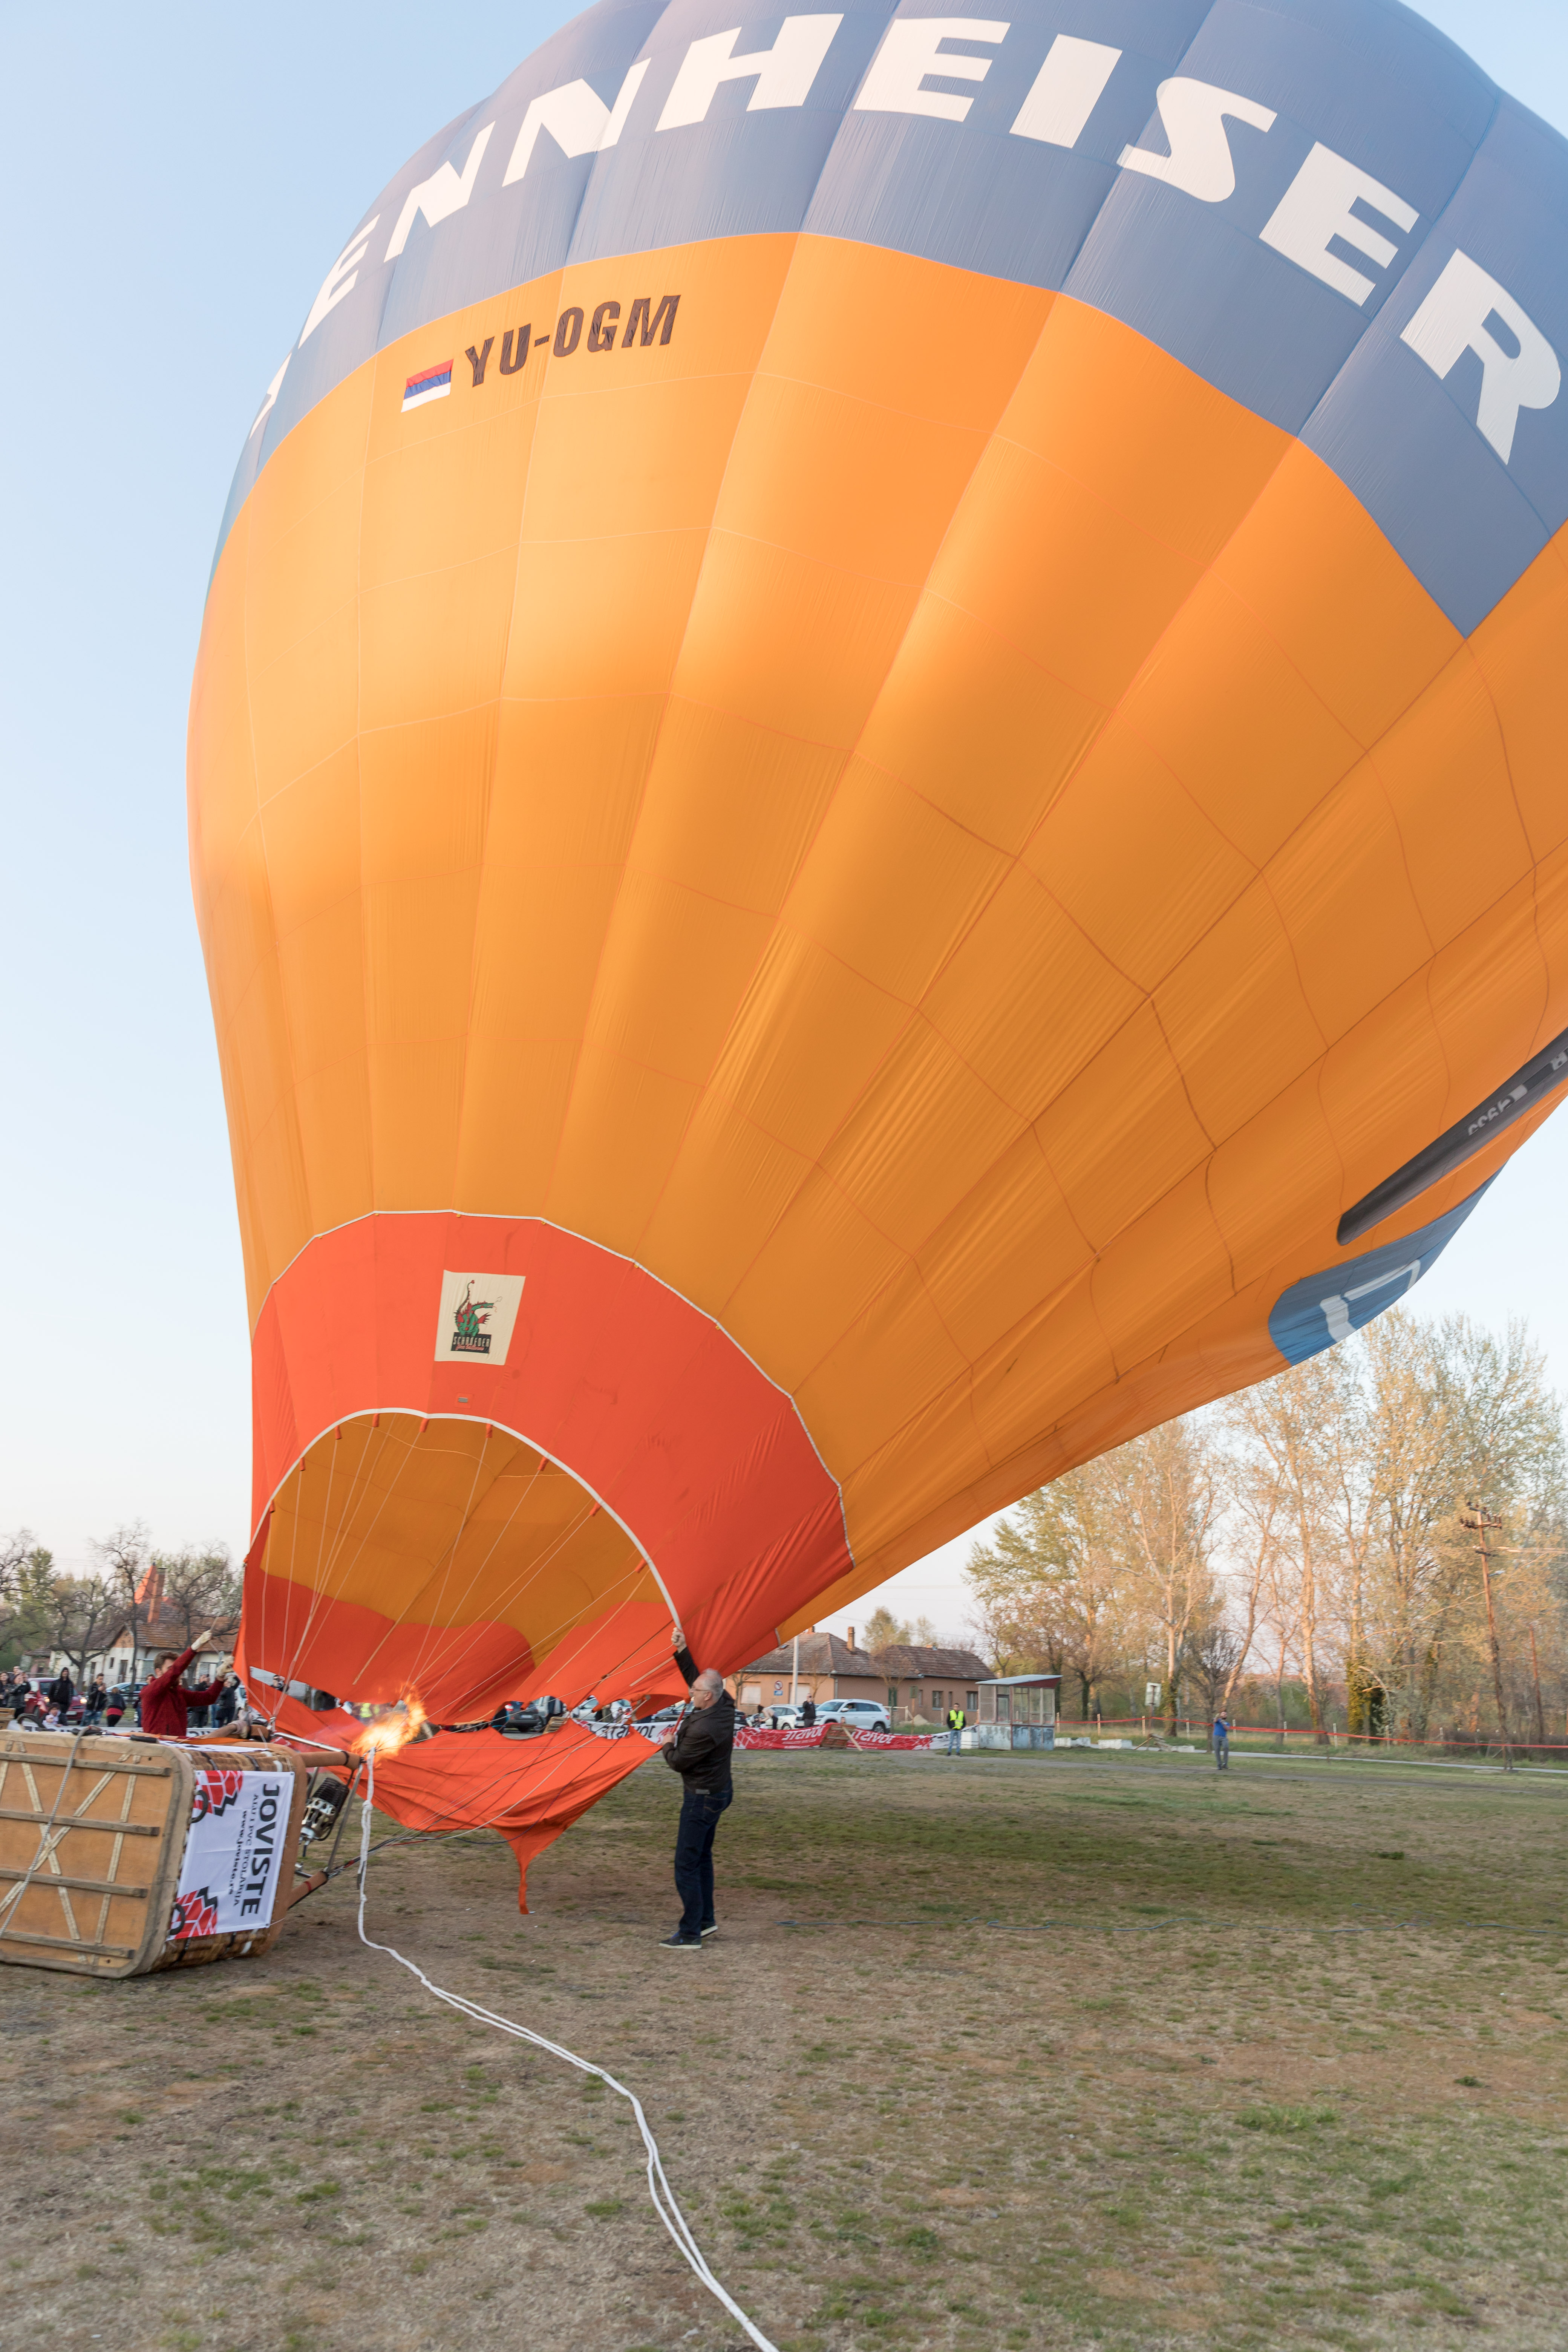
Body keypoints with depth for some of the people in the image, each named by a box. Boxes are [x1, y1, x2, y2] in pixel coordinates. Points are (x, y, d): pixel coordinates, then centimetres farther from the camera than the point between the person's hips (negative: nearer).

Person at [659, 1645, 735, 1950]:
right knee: (702, 1858, 21)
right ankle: (706, 1920, 31)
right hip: (719, 1791, 10)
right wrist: (681, 1649, 7)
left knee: (686, 1864, -4)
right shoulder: (725, 1705, -5)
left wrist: (668, 1746, 3)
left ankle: (690, 1935, 1)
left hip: (702, 1798, -10)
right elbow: (694, 1675, 10)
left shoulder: (704, 1729, -31)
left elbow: (678, 1762, -17)